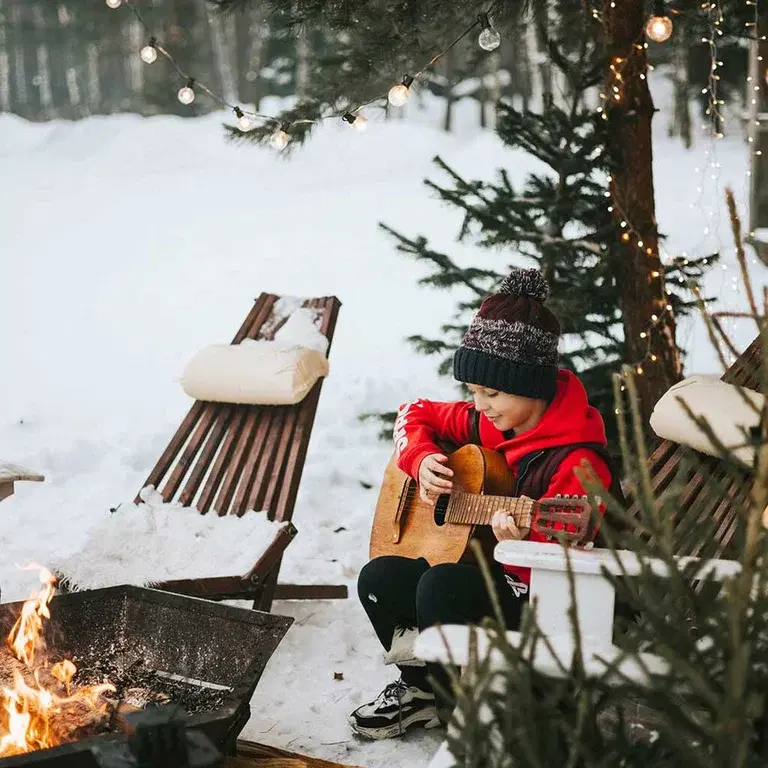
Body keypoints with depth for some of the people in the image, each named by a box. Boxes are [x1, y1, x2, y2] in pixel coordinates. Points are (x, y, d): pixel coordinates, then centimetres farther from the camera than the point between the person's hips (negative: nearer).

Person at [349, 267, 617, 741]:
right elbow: (415, 414, 15)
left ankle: (455, 700, -6)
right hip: (468, 561, 8)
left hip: (533, 597, -8)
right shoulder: (486, 422, -1)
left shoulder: (578, 460, -23)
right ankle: (420, 686, 12)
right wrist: (422, 461, -6)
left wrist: (519, 544, -43)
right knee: (378, 581, -9)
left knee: (441, 587, -33)